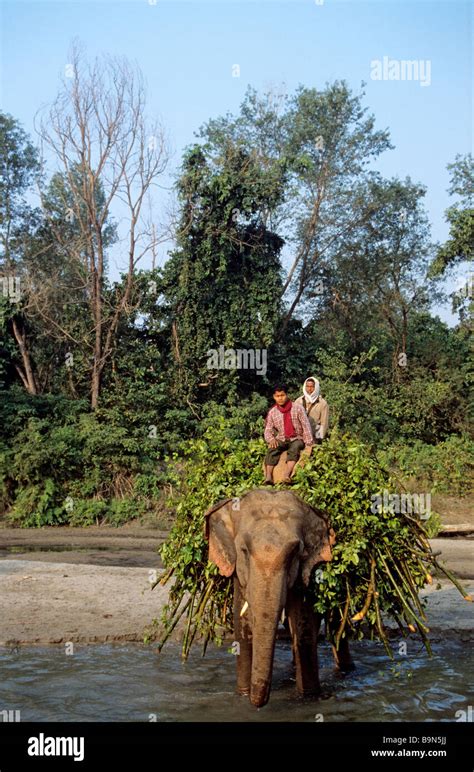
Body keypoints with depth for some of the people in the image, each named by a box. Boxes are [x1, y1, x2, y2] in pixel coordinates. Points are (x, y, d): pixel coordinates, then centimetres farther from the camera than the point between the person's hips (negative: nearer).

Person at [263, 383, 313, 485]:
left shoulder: (298, 408, -3)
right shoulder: (272, 412, 4)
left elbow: (306, 426, -5)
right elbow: (268, 430, 4)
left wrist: (309, 444, -13)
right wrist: (271, 439, -19)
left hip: (296, 438, -2)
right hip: (281, 440, 2)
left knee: (294, 450, -36)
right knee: (272, 450, -30)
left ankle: (287, 476, -54)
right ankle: (268, 477, -44)